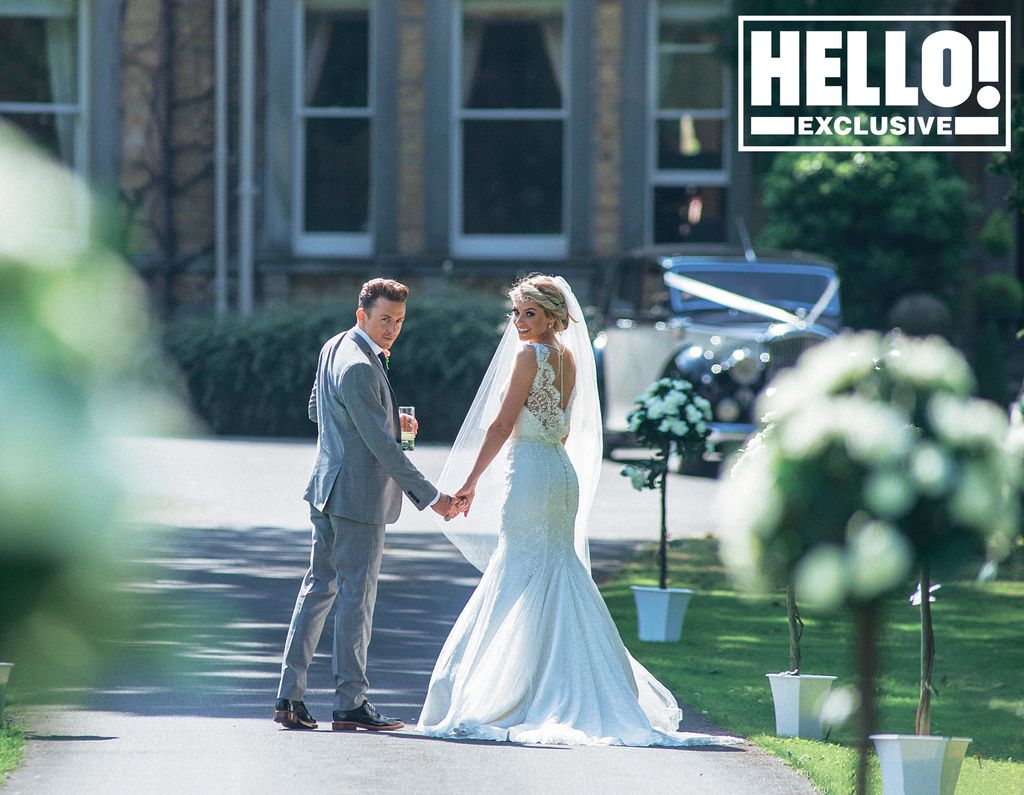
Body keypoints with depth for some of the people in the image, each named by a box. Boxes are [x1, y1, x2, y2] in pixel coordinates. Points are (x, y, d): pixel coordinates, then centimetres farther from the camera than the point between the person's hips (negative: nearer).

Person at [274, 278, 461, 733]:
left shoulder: (334, 348, 9)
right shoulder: (359, 367, -21)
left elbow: (315, 409, 22)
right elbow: (382, 446, -22)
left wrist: (388, 419, 16)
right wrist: (429, 497, -17)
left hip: (328, 487, 10)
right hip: (359, 494, -10)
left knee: (318, 588, 11)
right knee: (356, 595, -2)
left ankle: (290, 698, 11)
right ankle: (349, 703, 3)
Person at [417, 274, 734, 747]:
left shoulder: (529, 354, -11)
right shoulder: (569, 357, 13)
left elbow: (501, 425, -14)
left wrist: (470, 482, -10)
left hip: (528, 472, -8)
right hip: (563, 471, 8)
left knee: (522, 579, -7)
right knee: (560, 574, 12)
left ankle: (517, 703, -9)